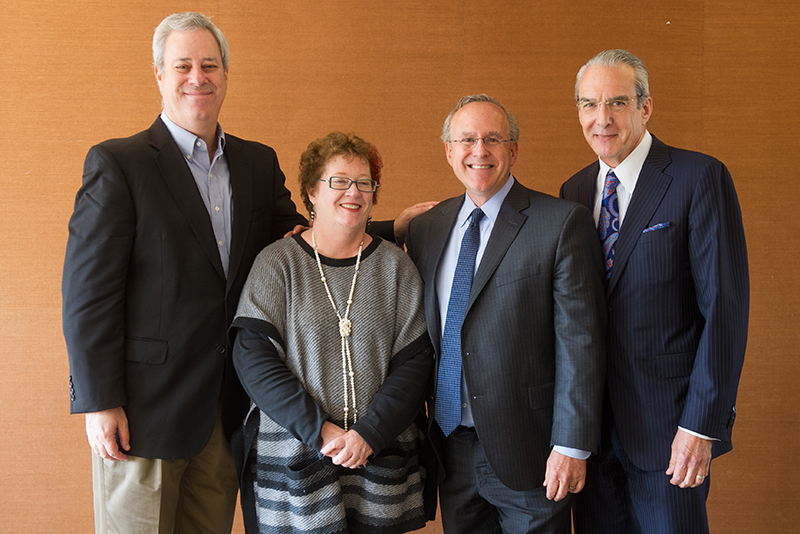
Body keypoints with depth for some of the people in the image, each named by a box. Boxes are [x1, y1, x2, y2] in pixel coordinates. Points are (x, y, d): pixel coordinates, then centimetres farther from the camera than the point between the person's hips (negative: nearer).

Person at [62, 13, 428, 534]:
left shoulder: (259, 162, 10)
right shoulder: (117, 164, -7)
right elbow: (89, 292, -9)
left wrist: (396, 228, 2)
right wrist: (99, 403, -12)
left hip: (228, 407, 5)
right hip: (143, 408, -4)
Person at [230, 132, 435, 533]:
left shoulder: (395, 266, 3)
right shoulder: (277, 263, -1)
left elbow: (414, 362, -1)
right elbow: (253, 357, -8)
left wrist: (370, 433, -13)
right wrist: (317, 429, -15)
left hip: (382, 454, 2)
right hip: (292, 457, -1)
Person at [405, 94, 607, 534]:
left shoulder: (562, 224, -9)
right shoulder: (425, 229, 7)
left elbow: (581, 341, -12)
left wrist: (571, 447, -15)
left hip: (526, 451, -4)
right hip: (450, 444, 5)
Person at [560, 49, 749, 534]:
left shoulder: (701, 178, -10)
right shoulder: (575, 191, 8)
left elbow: (725, 306, -14)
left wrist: (702, 424, -17)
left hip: (668, 424, -5)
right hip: (592, 422, 5)